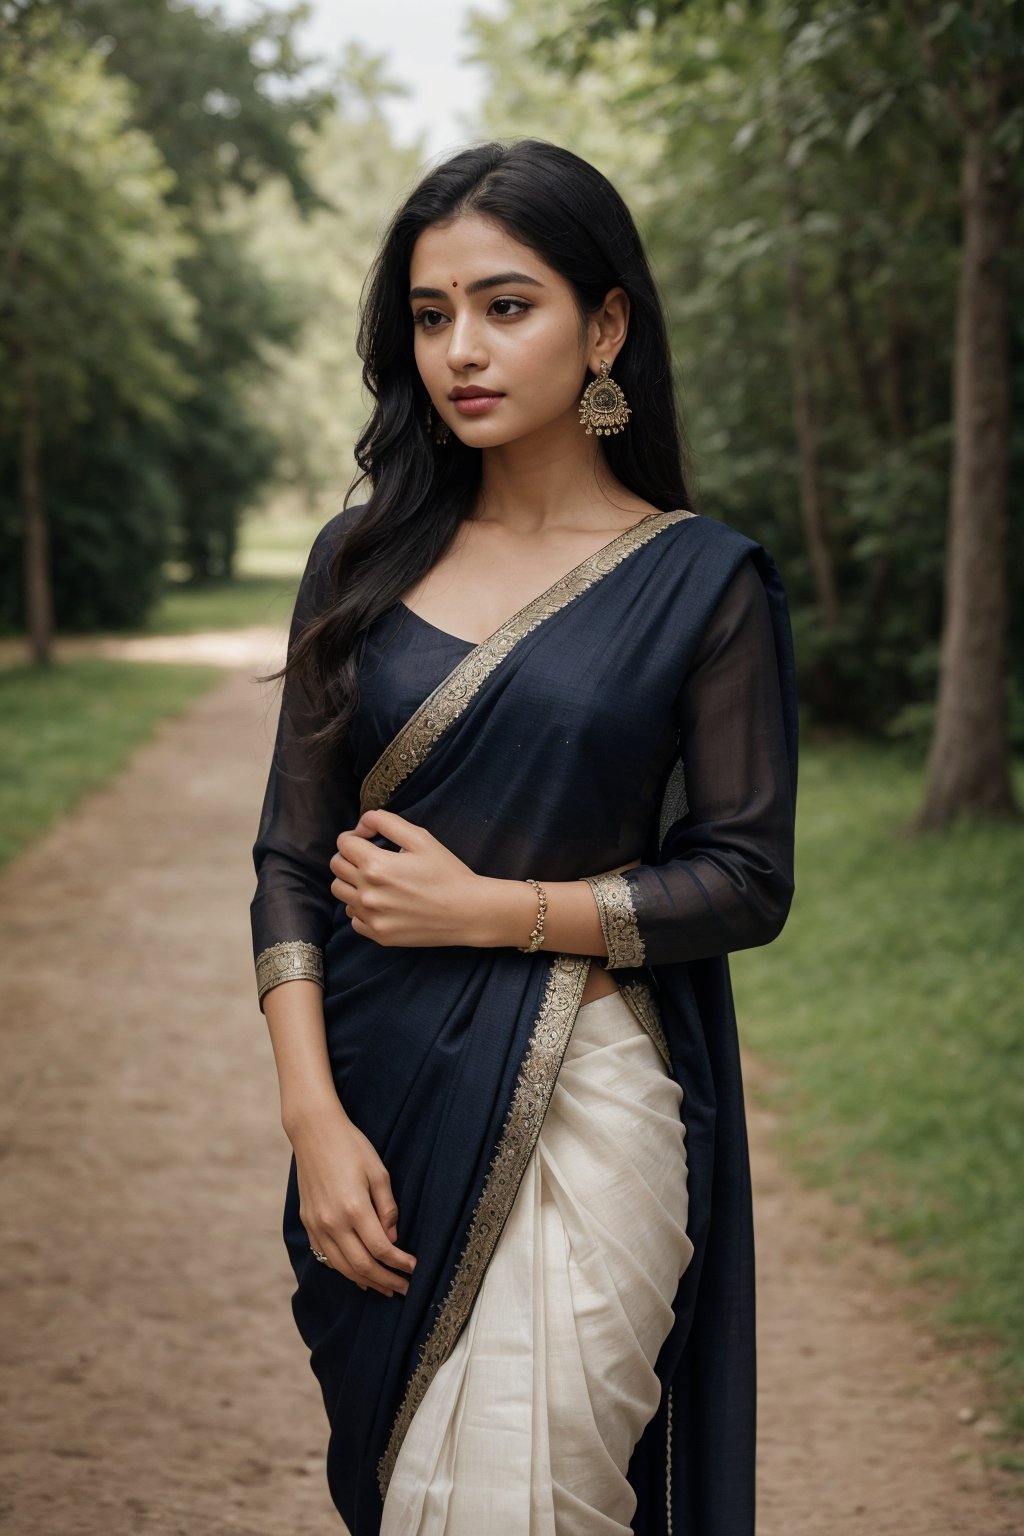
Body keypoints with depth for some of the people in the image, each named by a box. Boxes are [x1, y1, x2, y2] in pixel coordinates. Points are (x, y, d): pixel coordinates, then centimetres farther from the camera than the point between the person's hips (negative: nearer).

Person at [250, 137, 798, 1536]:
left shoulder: (700, 581, -4)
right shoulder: (364, 560, 5)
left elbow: (748, 881, -5)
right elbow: (291, 858, 3)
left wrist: (486, 908, -12)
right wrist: (315, 1118, -8)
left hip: (577, 1104, -4)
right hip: (379, 1103, 4)